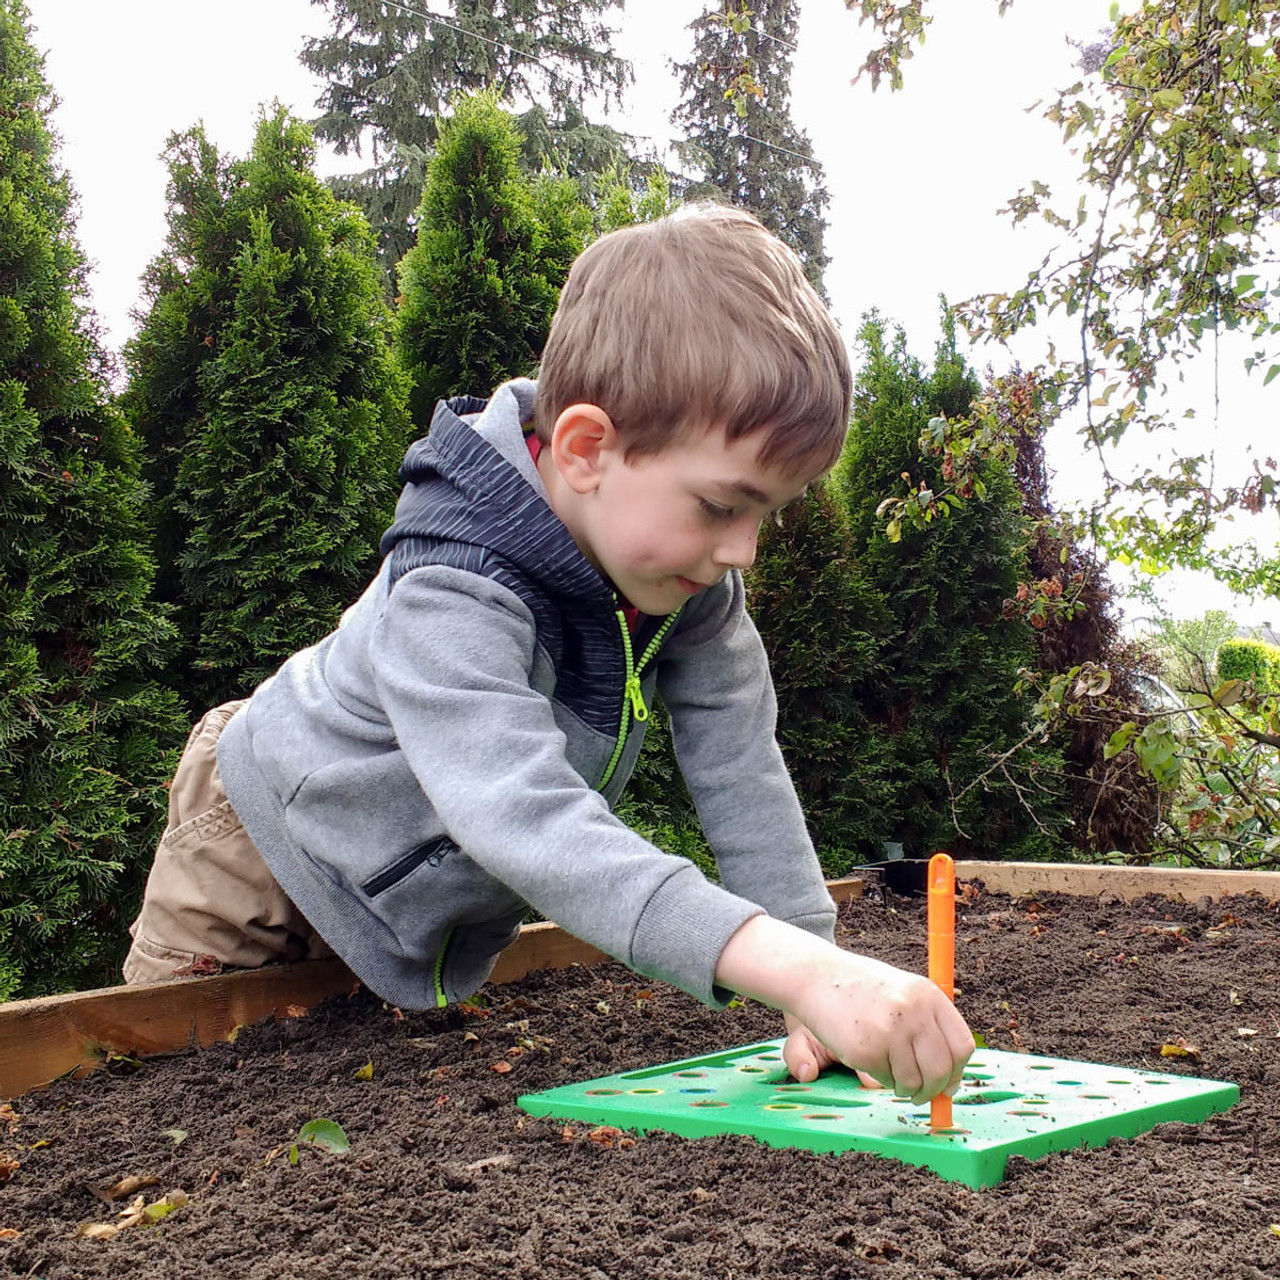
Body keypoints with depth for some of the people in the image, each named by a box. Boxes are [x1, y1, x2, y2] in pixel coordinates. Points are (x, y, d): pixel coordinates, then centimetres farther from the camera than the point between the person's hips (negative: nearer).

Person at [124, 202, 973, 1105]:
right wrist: (797, 968, -66)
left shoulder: (691, 575, -20)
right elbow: (526, 817, -56)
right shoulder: (452, 594, -42)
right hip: (275, 856, -5)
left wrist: (819, 968, -25)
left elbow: (740, 766, -17)